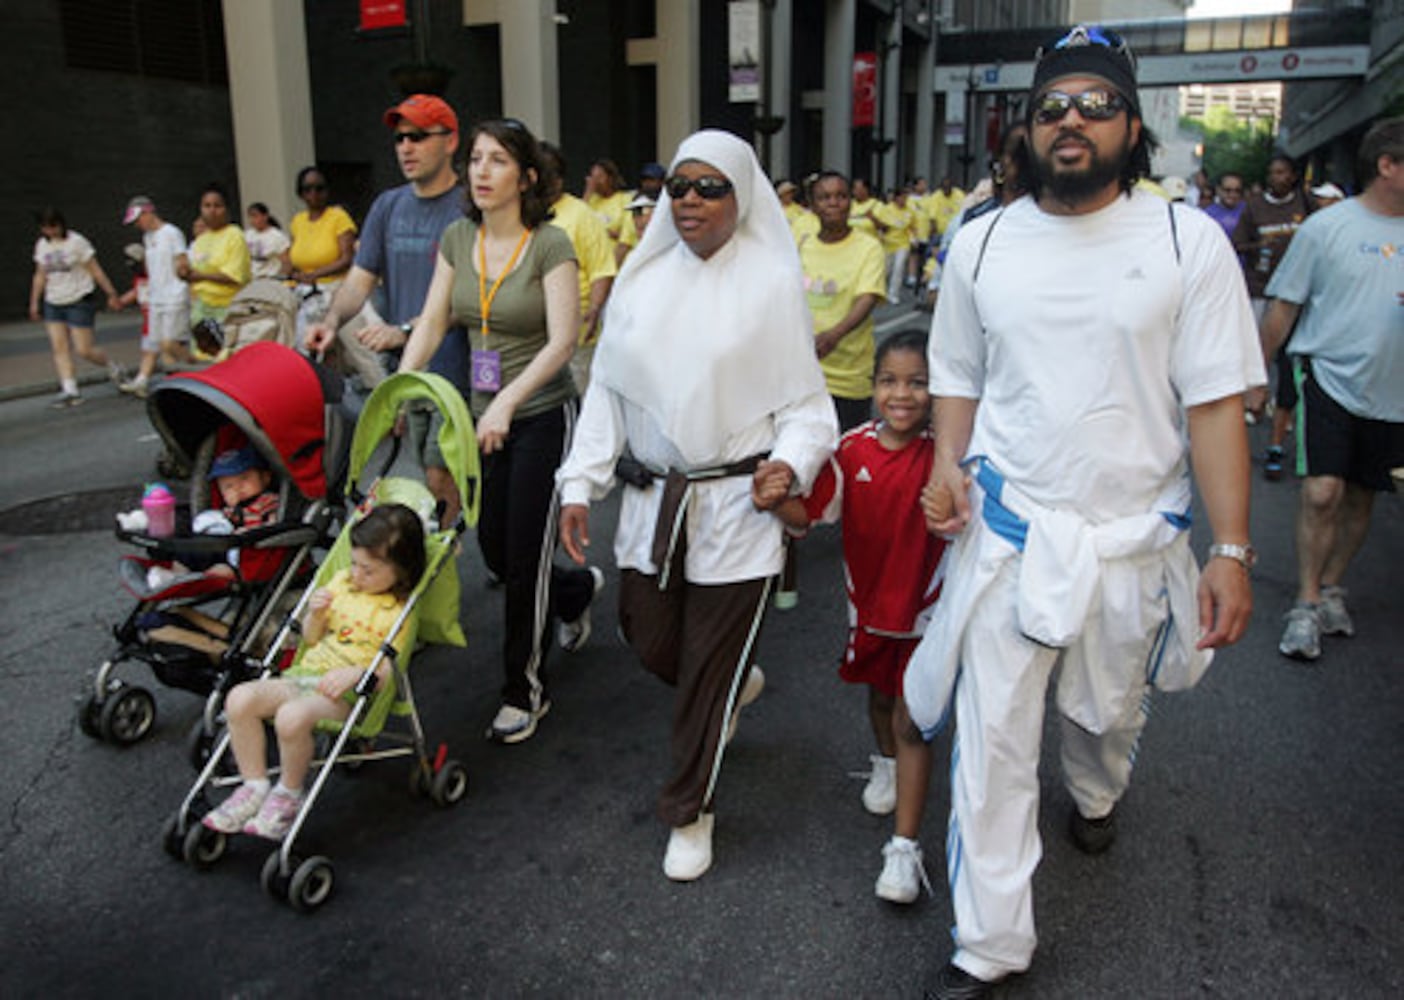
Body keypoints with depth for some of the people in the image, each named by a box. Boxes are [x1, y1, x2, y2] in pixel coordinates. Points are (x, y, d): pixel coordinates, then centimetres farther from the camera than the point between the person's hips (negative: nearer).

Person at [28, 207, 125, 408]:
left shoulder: (77, 242, -8)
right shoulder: (42, 245, 9)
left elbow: (96, 271, -6)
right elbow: (40, 276, 16)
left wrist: (111, 294, -8)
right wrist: (34, 303, 14)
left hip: (79, 302, -6)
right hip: (53, 304, 6)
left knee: (84, 350, -6)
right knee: (59, 348, -3)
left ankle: (113, 368, 22)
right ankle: (69, 390, -2)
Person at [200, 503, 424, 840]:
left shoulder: (399, 612, -3)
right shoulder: (343, 582, 16)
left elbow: (389, 669, -9)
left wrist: (356, 672, -26)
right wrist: (316, 614, 0)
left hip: (348, 690, -7)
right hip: (306, 672, 7)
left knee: (292, 715, -35)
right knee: (240, 698, -18)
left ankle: (288, 795, -8)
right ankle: (254, 785, -4)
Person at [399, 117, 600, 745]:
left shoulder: (550, 245, -12)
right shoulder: (457, 239, 5)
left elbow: (562, 340, -19)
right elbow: (431, 323, 4)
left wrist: (508, 402, -28)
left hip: (541, 416, -6)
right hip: (483, 416, 6)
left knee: (524, 557, -1)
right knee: (493, 550, 13)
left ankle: (524, 690, 17)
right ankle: (578, 589, 45)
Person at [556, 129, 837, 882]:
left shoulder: (771, 283, -5)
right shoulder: (642, 278, 5)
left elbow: (804, 400, -2)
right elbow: (608, 389, 8)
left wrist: (791, 461, -22)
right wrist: (581, 483, 3)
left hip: (737, 506, -4)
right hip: (652, 499, 4)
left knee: (709, 667, 5)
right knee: (648, 641, 15)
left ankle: (690, 813, 27)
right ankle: (739, 684, 50)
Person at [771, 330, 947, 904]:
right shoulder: (852, 449, -9)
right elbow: (810, 513, -13)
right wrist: (778, 500, -34)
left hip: (924, 608, -4)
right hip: (868, 601, 4)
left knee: (912, 723, -2)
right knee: (879, 697, 27)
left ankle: (905, 847, 7)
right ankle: (885, 763, 57)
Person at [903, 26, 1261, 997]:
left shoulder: (1188, 241, -6)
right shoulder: (981, 242, 2)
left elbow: (1215, 403, -7)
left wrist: (1232, 550, -11)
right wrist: (949, 463, -7)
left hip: (1133, 540, 0)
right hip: (1005, 533, 1)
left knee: (1110, 711, 21)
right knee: (991, 739, 1)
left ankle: (1097, 796, 58)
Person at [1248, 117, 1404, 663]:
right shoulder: (1327, 226, -3)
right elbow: (1283, 307, 0)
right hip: (1329, 378, -4)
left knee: (1360, 497, 11)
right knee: (1322, 492, -14)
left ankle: (1331, 588, 27)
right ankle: (1307, 605, -2)